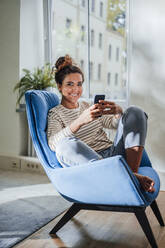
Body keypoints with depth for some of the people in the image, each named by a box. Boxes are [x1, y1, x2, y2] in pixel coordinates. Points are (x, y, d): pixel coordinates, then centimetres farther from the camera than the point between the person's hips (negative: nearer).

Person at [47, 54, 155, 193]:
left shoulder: (87, 106, 24)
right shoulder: (55, 113, 9)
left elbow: (114, 123, 14)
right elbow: (52, 143, -13)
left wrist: (118, 111, -11)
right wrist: (80, 120, -28)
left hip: (113, 154, 5)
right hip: (87, 162, -5)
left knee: (134, 112, -8)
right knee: (66, 143, -35)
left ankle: (133, 172, -24)